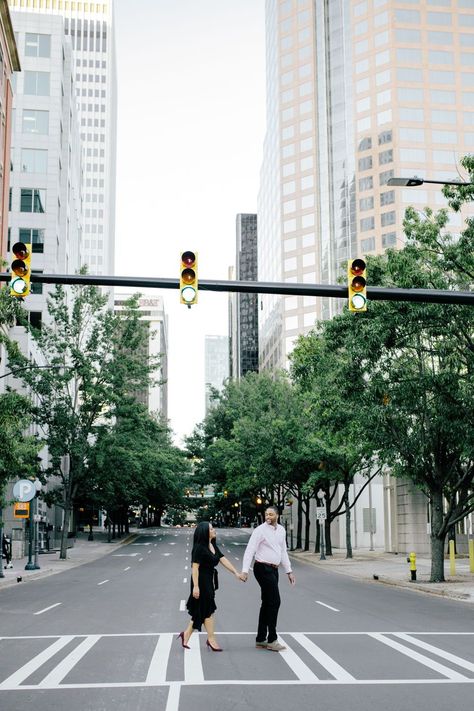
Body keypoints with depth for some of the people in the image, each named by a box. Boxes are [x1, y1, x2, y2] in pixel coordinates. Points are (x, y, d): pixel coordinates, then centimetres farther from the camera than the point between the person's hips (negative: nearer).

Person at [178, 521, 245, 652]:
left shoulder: (213, 546, 10)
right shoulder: (199, 548, -17)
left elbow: (224, 560, 6)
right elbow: (195, 567, -19)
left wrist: (236, 573, -2)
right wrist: (195, 586, -24)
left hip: (209, 582, 9)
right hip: (201, 582, -9)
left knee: (200, 611, 13)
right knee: (208, 610, 0)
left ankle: (186, 634, 23)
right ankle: (211, 639, 11)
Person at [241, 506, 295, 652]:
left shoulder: (281, 530, 11)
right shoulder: (260, 530, -11)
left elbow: (283, 551, 20)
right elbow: (249, 550, -16)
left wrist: (289, 571, 18)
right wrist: (245, 570, -24)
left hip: (273, 569, 8)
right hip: (263, 568, -8)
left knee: (267, 604, 11)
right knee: (274, 602, -9)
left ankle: (260, 640, 18)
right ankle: (272, 640, -3)